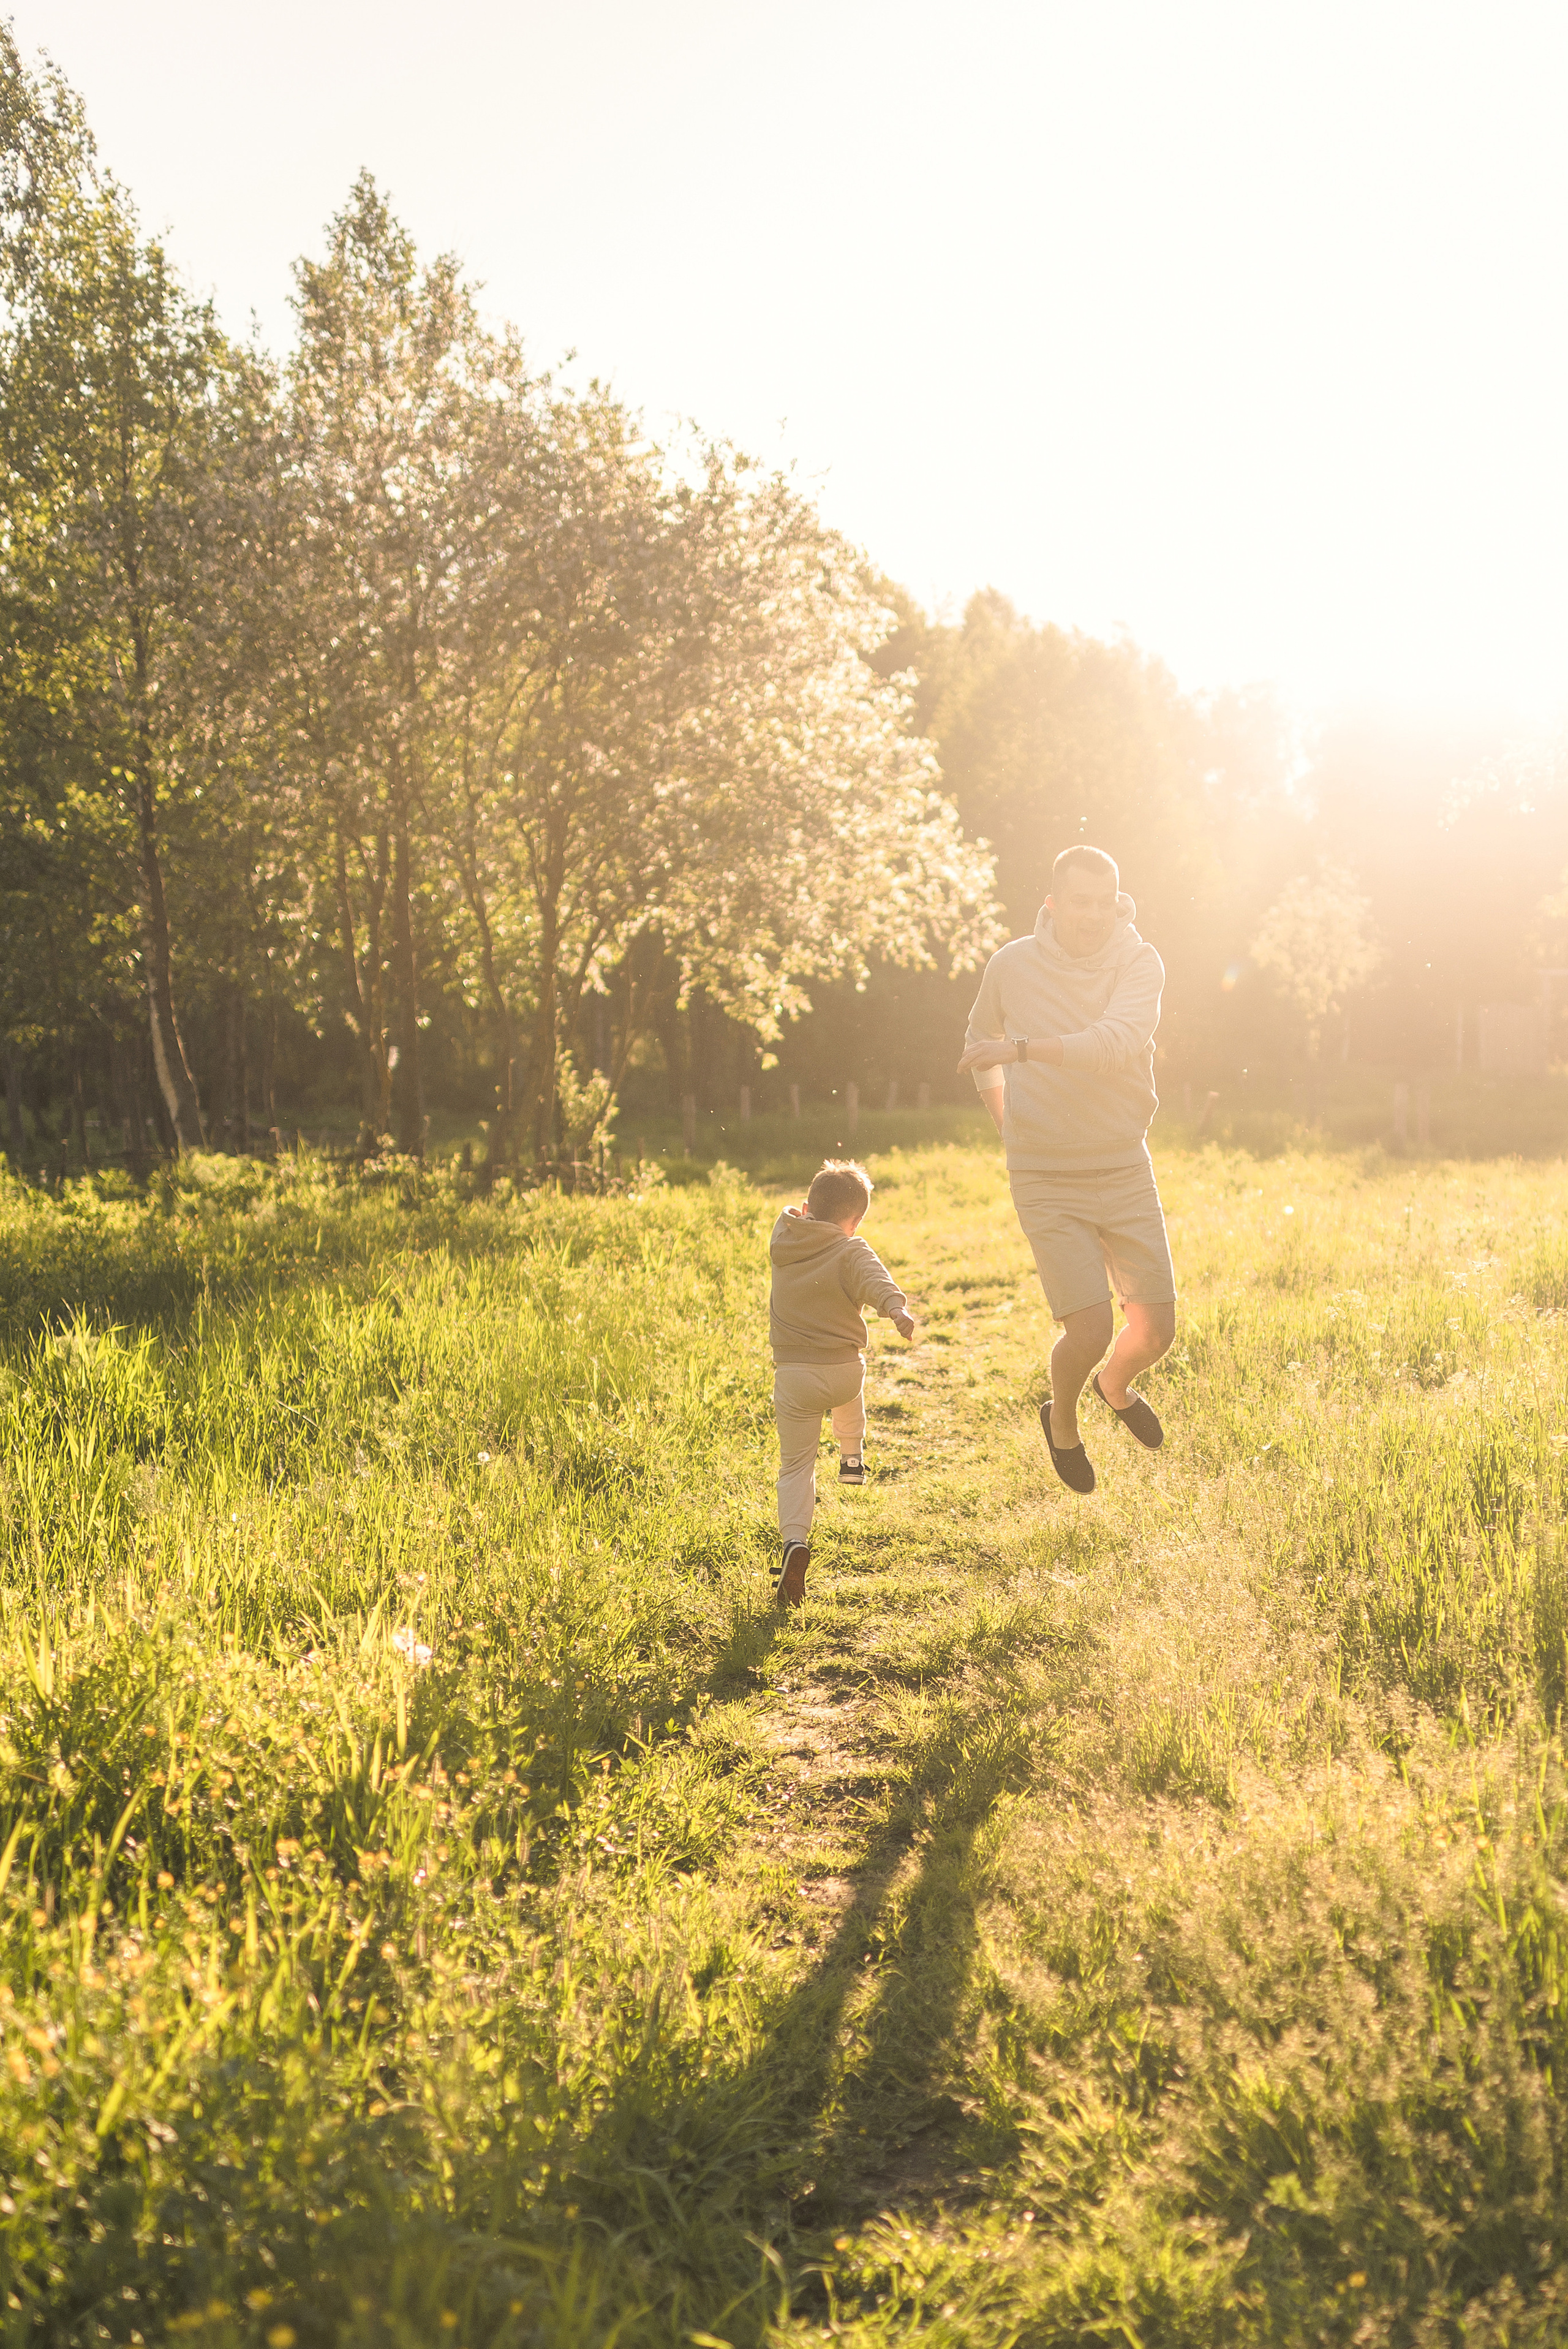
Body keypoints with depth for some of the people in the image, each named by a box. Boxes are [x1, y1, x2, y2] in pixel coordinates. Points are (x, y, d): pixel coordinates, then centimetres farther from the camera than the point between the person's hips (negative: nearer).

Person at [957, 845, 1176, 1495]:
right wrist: (1007, 1124, 7)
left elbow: (1116, 1044, -30)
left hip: (1125, 1170, 2)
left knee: (1156, 1329, 3)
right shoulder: (1012, 965, -6)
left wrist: (1023, 1048, -40)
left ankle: (1116, 1387, 40)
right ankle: (1062, 1421, 22)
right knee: (1090, 1332, -12)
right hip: (1047, 1180, -1)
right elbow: (980, 1042, 16)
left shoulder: (1139, 964, -9)